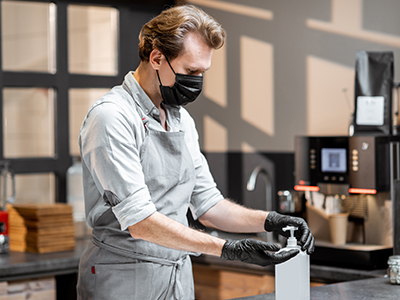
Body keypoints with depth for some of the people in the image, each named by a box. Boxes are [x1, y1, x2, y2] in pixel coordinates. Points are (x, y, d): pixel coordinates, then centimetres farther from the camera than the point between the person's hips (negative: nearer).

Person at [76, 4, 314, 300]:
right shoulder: (111, 117, -17)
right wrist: (229, 249, -27)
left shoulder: (183, 120, 10)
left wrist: (269, 220, -5)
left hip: (181, 276, 8)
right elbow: (140, 221, -24)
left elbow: (207, 204, 12)